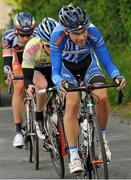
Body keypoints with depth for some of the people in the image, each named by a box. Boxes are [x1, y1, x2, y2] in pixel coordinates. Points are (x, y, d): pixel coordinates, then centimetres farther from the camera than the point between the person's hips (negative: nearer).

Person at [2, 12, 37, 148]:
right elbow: (7, 59, -37)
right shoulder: (9, 36, -34)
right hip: (19, 59, 0)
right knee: (19, 87, -18)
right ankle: (18, 130, -17)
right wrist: (7, 73, -54)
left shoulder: (37, 35, -36)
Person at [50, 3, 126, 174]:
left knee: (102, 97, -23)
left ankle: (101, 139, 2)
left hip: (88, 62, 1)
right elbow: (55, 71, -32)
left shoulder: (93, 32, -32)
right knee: (72, 104, -23)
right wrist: (60, 83, -54)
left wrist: (116, 76, -45)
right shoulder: (58, 37, -35)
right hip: (66, 66, -1)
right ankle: (74, 157, -17)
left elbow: (107, 62, -25)